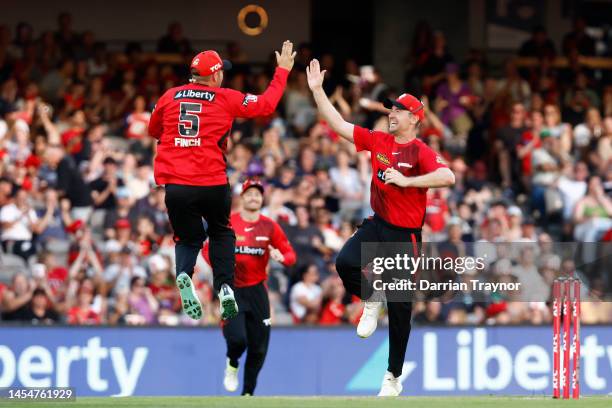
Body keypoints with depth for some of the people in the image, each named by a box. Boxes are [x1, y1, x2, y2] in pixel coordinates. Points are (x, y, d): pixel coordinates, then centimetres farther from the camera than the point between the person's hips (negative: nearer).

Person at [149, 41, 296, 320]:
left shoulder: (170, 96, 7)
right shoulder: (226, 98, -1)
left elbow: (153, 131, 22)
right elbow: (266, 105, 6)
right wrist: (283, 70, 16)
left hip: (175, 185, 1)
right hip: (213, 185, -1)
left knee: (188, 238, 20)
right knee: (221, 233, 25)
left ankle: (184, 275, -13)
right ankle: (225, 287, 6)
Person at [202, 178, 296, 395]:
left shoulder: (270, 226, 2)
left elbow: (291, 255, 3)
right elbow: (207, 249, 7)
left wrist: (281, 257, -20)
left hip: (257, 290, 2)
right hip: (232, 289, -2)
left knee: (258, 348, 3)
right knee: (237, 338, -20)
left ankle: (248, 393, 21)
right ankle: (232, 365, 17)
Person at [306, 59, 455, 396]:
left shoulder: (421, 152, -11)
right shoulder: (378, 141, 5)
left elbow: (448, 177, -28)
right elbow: (338, 125, 6)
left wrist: (405, 180, -28)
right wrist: (317, 90, -1)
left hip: (405, 233, -4)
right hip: (376, 225, 4)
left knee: (400, 309, 3)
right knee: (346, 262, -27)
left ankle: (393, 377, 15)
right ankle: (370, 300, 7)